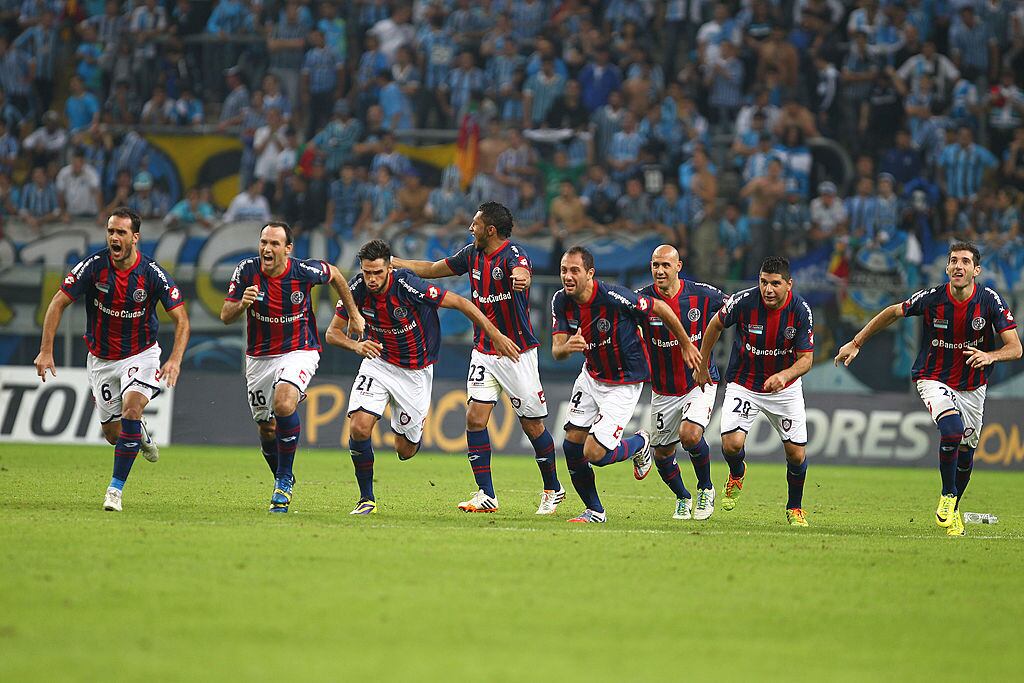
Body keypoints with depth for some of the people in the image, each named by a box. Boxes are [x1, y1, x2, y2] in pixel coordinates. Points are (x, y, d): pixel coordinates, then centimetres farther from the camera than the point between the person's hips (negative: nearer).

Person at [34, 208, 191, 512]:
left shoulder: (152, 273, -18)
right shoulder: (94, 265, -15)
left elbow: (181, 319, -14)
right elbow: (58, 303, -10)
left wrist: (175, 359, -30)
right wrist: (46, 350, -18)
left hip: (141, 354, -2)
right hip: (101, 359, 2)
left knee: (131, 406, -28)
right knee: (113, 434, 5)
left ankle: (116, 488, -19)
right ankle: (140, 433, 45)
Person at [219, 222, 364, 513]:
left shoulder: (304, 271, -16)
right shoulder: (247, 270, -13)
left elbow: (334, 274, 6)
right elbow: (225, 316, -11)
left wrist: (354, 314, 13)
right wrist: (242, 304, -34)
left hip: (299, 351, -3)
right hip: (259, 356, 3)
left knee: (283, 403, -30)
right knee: (266, 428, 11)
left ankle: (284, 480, -17)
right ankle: (282, 481, 39)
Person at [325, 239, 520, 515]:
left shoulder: (408, 286, -28)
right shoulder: (357, 288, -16)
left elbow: (460, 303, -21)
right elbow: (333, 332, -7)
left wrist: (495, 335, -20)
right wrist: (356, 345, -29)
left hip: (415, 372, -2)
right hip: (378, 362, 2)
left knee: (405, 451, 4)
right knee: (359, 428, -20)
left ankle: (413, 427, 43)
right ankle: (367, 499, -2)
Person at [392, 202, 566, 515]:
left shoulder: (513, 254, -19)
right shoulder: (472, 254, 4)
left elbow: (522, 272, -43)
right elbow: (433, 269, 18)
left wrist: (520, 279, -67)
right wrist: (394, 262, 16)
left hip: (517, 353, -6)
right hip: (483, 352, 6)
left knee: (532, 425, 1)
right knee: (475, 418, -6)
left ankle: (553, 489, 21)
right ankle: (486, 495, -1)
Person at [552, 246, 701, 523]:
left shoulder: (614, 297, -29)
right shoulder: (561, 301, -11)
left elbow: (661, 308, -15)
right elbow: (556, 351, -11)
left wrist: (686, 345, -2)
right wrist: (567, 347, -37)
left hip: (625, 383, -6)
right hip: (592, 376, 6)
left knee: (595, 454, -13)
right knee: (572, 445, -1)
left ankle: (639, 444, 20)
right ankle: (595, 511, 19)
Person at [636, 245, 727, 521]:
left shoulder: (702, 295, -11)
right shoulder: (642, 299, -12)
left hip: (700, 381, -2)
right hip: (663, 391, 2)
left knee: (690, 434, -25)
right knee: (662, 453, 8)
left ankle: (706, 489, 3)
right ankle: (682, 498, 38)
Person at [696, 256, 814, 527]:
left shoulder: (800, 310, -19)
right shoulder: (744, 301, -22)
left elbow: (806, 359, -16)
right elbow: (716, 325, -2)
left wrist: (785, 375, -37)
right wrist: (702, 366, 5)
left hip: (784, 384, 1)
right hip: (743, 384, -1)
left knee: (796, 454, -2)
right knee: (732, 444, -19)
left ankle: (795, 508, 25)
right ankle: (737, 474, 19)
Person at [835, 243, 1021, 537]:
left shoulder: (990, 301, -16)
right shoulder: (932, 298, -17)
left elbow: (1015, 348, -18)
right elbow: (893, 312, 1)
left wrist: (990, 356, -40)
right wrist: (856, 343, 4)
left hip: (973, 386, 2)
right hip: (934, 379, -2)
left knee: (965, 453, 9)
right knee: (952, 430, -29)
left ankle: (953, 512, 34)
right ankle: (948, 497, -8)